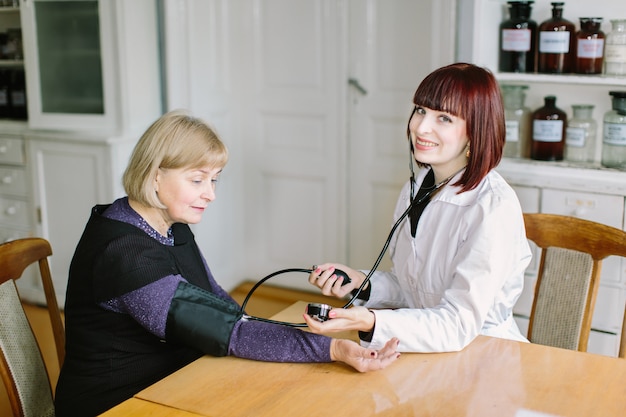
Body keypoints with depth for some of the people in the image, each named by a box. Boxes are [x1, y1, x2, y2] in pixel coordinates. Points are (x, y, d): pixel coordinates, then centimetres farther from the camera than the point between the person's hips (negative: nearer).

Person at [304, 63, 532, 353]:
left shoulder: (494, 208, -19)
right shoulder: (417, 188, 4)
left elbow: (459, 325, -24)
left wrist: (371, 323, -37)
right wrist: (362, 283, -6)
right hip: (427, 352, 6)